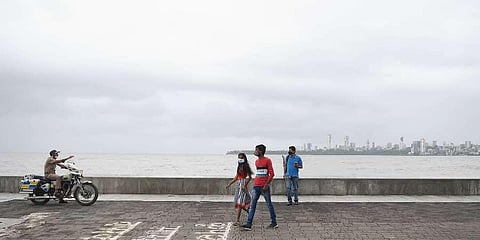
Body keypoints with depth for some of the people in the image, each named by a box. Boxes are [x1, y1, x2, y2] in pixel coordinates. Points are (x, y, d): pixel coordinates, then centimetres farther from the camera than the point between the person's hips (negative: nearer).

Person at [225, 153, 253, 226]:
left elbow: (249, 177, -13)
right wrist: (229, 184, 19)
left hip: (243, 184, -9)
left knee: (239, 203, -8)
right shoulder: (239, 166, 14)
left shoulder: (246, 166, -10)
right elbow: (236, 177, 21)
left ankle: (238, 220, -6)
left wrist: (245, 185, -20)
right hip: (239, 184, 9)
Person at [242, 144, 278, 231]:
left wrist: (266, 184, -15)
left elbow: (271, 174, -10)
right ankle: (249, 224, -2)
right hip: (256, 186, 7)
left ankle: (274, 223, 19)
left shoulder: (267, 160, -8)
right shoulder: (256, 161, 14)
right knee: (252, 205, 0)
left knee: (269, 204, 6)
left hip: (264, 186, -7)